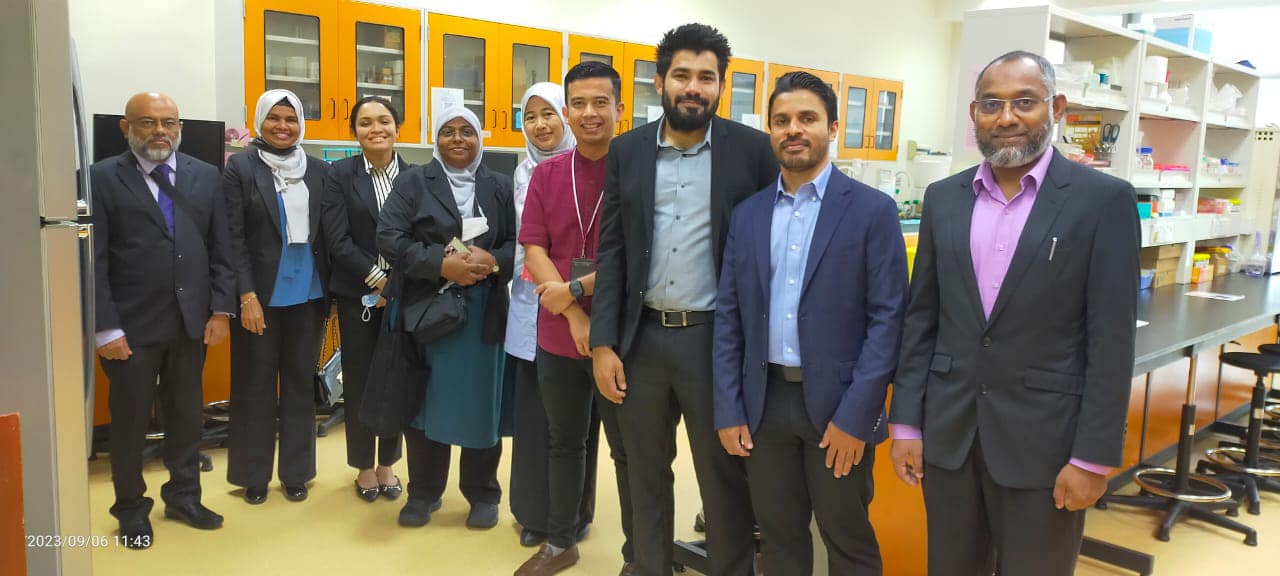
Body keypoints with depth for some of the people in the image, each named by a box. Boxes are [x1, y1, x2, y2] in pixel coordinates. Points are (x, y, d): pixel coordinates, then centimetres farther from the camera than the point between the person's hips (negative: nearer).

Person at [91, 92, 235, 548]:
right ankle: (131, 509, 27)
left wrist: (221, 310, -1)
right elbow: (94, 260, -7)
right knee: (129, 420, 10)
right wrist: (106, 327, -12)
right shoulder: (102, 178, -4)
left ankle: (184, 497, 31)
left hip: (192, 321, 3)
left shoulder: (205, 177, 7)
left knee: (187, 414, 14)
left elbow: (221, 249, 6)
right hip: (131, 325, -3)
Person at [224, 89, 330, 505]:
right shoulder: (240, 168, -2)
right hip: (260, 295, -2)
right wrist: (247, 295, -13)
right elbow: (233, 237, -6)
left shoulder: (318, 171, 6)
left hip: (308, 295, 3)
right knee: (256, 385, 8)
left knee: (301, 383, 10)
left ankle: (296, 472, 23)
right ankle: (254, 475, 22)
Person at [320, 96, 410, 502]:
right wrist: (377, 280, -15)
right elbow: (338, 240, -8)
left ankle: (387, 464, 24)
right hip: (358, 295, -1)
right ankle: (364, 467, 23)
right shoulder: (340, 175, -1)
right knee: (359, 381, 7)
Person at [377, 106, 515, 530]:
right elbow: (389, 239, -7)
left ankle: (483, 494, 21)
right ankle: (423, 493, 23)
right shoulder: (412, 182, 3)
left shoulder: (500, 187, 9)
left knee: (481, 404, 6)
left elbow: (520, 241, 4)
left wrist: (494, 261, -16)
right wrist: (440, 264, -18)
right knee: (425, 402, 7)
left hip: (483, 312, 1)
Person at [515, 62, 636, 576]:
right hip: (557, 335, 4)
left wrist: (575, 289, -16)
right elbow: (534, 249, -1)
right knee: (565, 442, 18)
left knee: (628, 449, 9)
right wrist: (574, 316, -13)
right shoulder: (546, 175, 5)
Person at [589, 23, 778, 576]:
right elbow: (611, 250, 4)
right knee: (645, 472, 16)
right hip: (641, 338, 3)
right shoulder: (627, 150, 5)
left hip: (717, 339, -3)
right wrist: (603, 343, -2)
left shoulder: (754, 149, -3)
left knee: (724, 477, 9)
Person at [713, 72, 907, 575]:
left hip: (837, 404, -3)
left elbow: (887, 317, -9)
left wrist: (854, 415, -14)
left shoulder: (873, 210, -5)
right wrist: (728, 409, 1)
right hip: (764, 401, 3)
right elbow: (728, 316, 6)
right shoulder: (747, 214, 7)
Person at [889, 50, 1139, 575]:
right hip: (948, 430, 4)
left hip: (1044, 436, -3)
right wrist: (906, 423, 3)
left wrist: (1094, 457, -10)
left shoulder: (1103, 200, -6)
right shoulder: (943, 197, 5)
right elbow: (921, 319, 6)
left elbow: (1111, 340, -8)